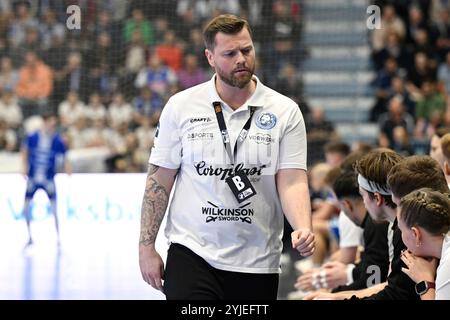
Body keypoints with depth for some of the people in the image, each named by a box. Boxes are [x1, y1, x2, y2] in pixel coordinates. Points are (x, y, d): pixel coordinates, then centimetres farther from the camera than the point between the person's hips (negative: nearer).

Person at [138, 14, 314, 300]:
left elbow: (292, 182, -6)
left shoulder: (285, 111, 1)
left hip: (258, 264, 1)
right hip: (192, 253, -1)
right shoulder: (181, 106, 2)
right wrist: (146, 246, 0)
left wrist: (303, 229, -24)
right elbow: (160, 180, 4)